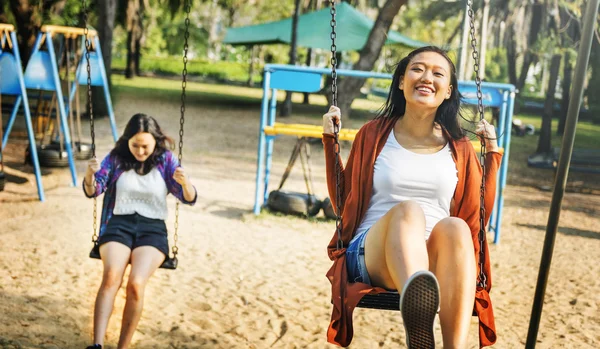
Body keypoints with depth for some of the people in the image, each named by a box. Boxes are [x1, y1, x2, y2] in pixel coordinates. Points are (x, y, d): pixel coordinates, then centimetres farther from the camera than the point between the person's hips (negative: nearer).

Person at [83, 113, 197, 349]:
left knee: (136, 283, -30)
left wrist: (184, 183, -25)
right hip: (118, 224, 0)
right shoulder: (116, 158, 7)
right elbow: (93, 191, 0)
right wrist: (90, 175, -22)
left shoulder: (166, 160, 5)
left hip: (152, 228, 0)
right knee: (111, 275, -32)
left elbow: (189, 199, -2)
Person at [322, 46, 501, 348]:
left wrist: (492, 153, 17)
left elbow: (477, 215, 21)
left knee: (454, 228, -35)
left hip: (438, 262, 2)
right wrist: (331, 141, 10)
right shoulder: (374, 134, 14)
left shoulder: (459, 147, 17)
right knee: (407, 210, -37)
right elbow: (343, 202, 17)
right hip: (372, 254, -1)